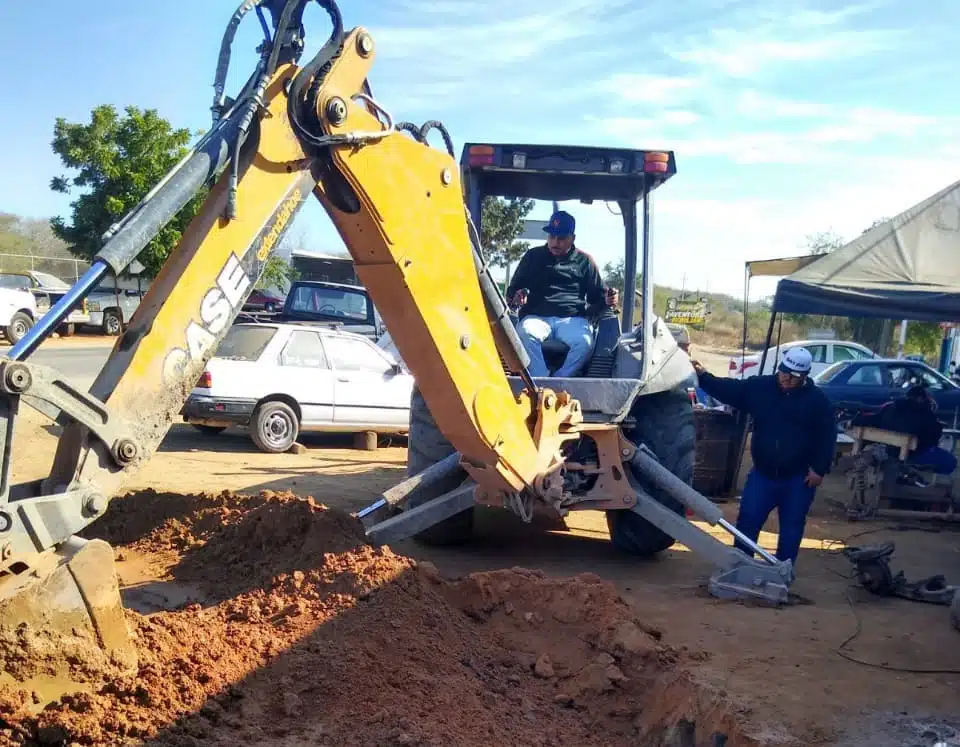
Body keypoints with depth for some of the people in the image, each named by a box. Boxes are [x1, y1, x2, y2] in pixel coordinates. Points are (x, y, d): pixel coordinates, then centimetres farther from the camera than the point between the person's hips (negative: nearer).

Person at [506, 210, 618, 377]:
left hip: (573, 319, 0)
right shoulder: (533, 256, 20)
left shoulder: (584, 261, 19)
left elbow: (597, 296, 21)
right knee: (526, 334, -37)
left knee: (584, 342, -35)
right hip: (537, 316, 0)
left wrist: (607, 300, -4)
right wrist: (516, 297, -3)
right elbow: (512, 290, 22)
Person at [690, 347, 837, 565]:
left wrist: (819, 469, -10)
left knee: (791, 526, 8)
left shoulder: (817, 400, -7)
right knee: (747, 520, 1)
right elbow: (729, 390, -1)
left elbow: (827, 437, -5)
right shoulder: (760, 387, -2)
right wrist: (703, 377, -13)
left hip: (798, 478, -2)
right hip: (763, 473, 2)